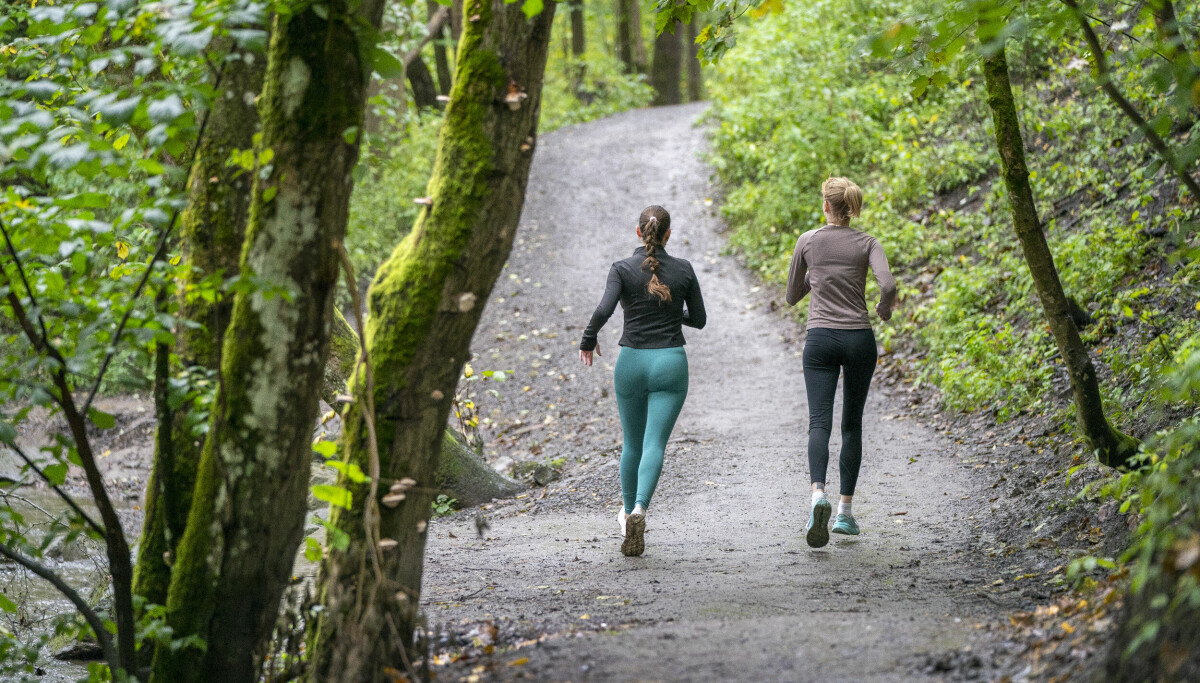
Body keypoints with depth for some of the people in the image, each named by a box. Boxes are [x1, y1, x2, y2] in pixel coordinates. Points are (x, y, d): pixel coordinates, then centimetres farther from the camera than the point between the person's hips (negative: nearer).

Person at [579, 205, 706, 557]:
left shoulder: (623, 269, -4)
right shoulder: (684, 270, 1)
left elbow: (604, 309, -19)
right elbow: (699, 319, 9)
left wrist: (588, 341, -2)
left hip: (632, 363, 1)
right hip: (670, 363, -1)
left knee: (633, 443, 20)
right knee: (654, 445, -8)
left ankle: (629, 512, 34)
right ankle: (639, 511, -30)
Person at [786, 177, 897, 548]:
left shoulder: (808, 241, 2)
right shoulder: (867, 243, 0)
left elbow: (792, 296, 12)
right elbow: (888, 285, -16)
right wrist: (884, 309, 6)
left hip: (820, 339, -1)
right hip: (859, 338, 1)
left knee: (819, 422, -8)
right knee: (852, 424, 13)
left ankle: (818, 495, -35)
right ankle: (845, 511, 12)